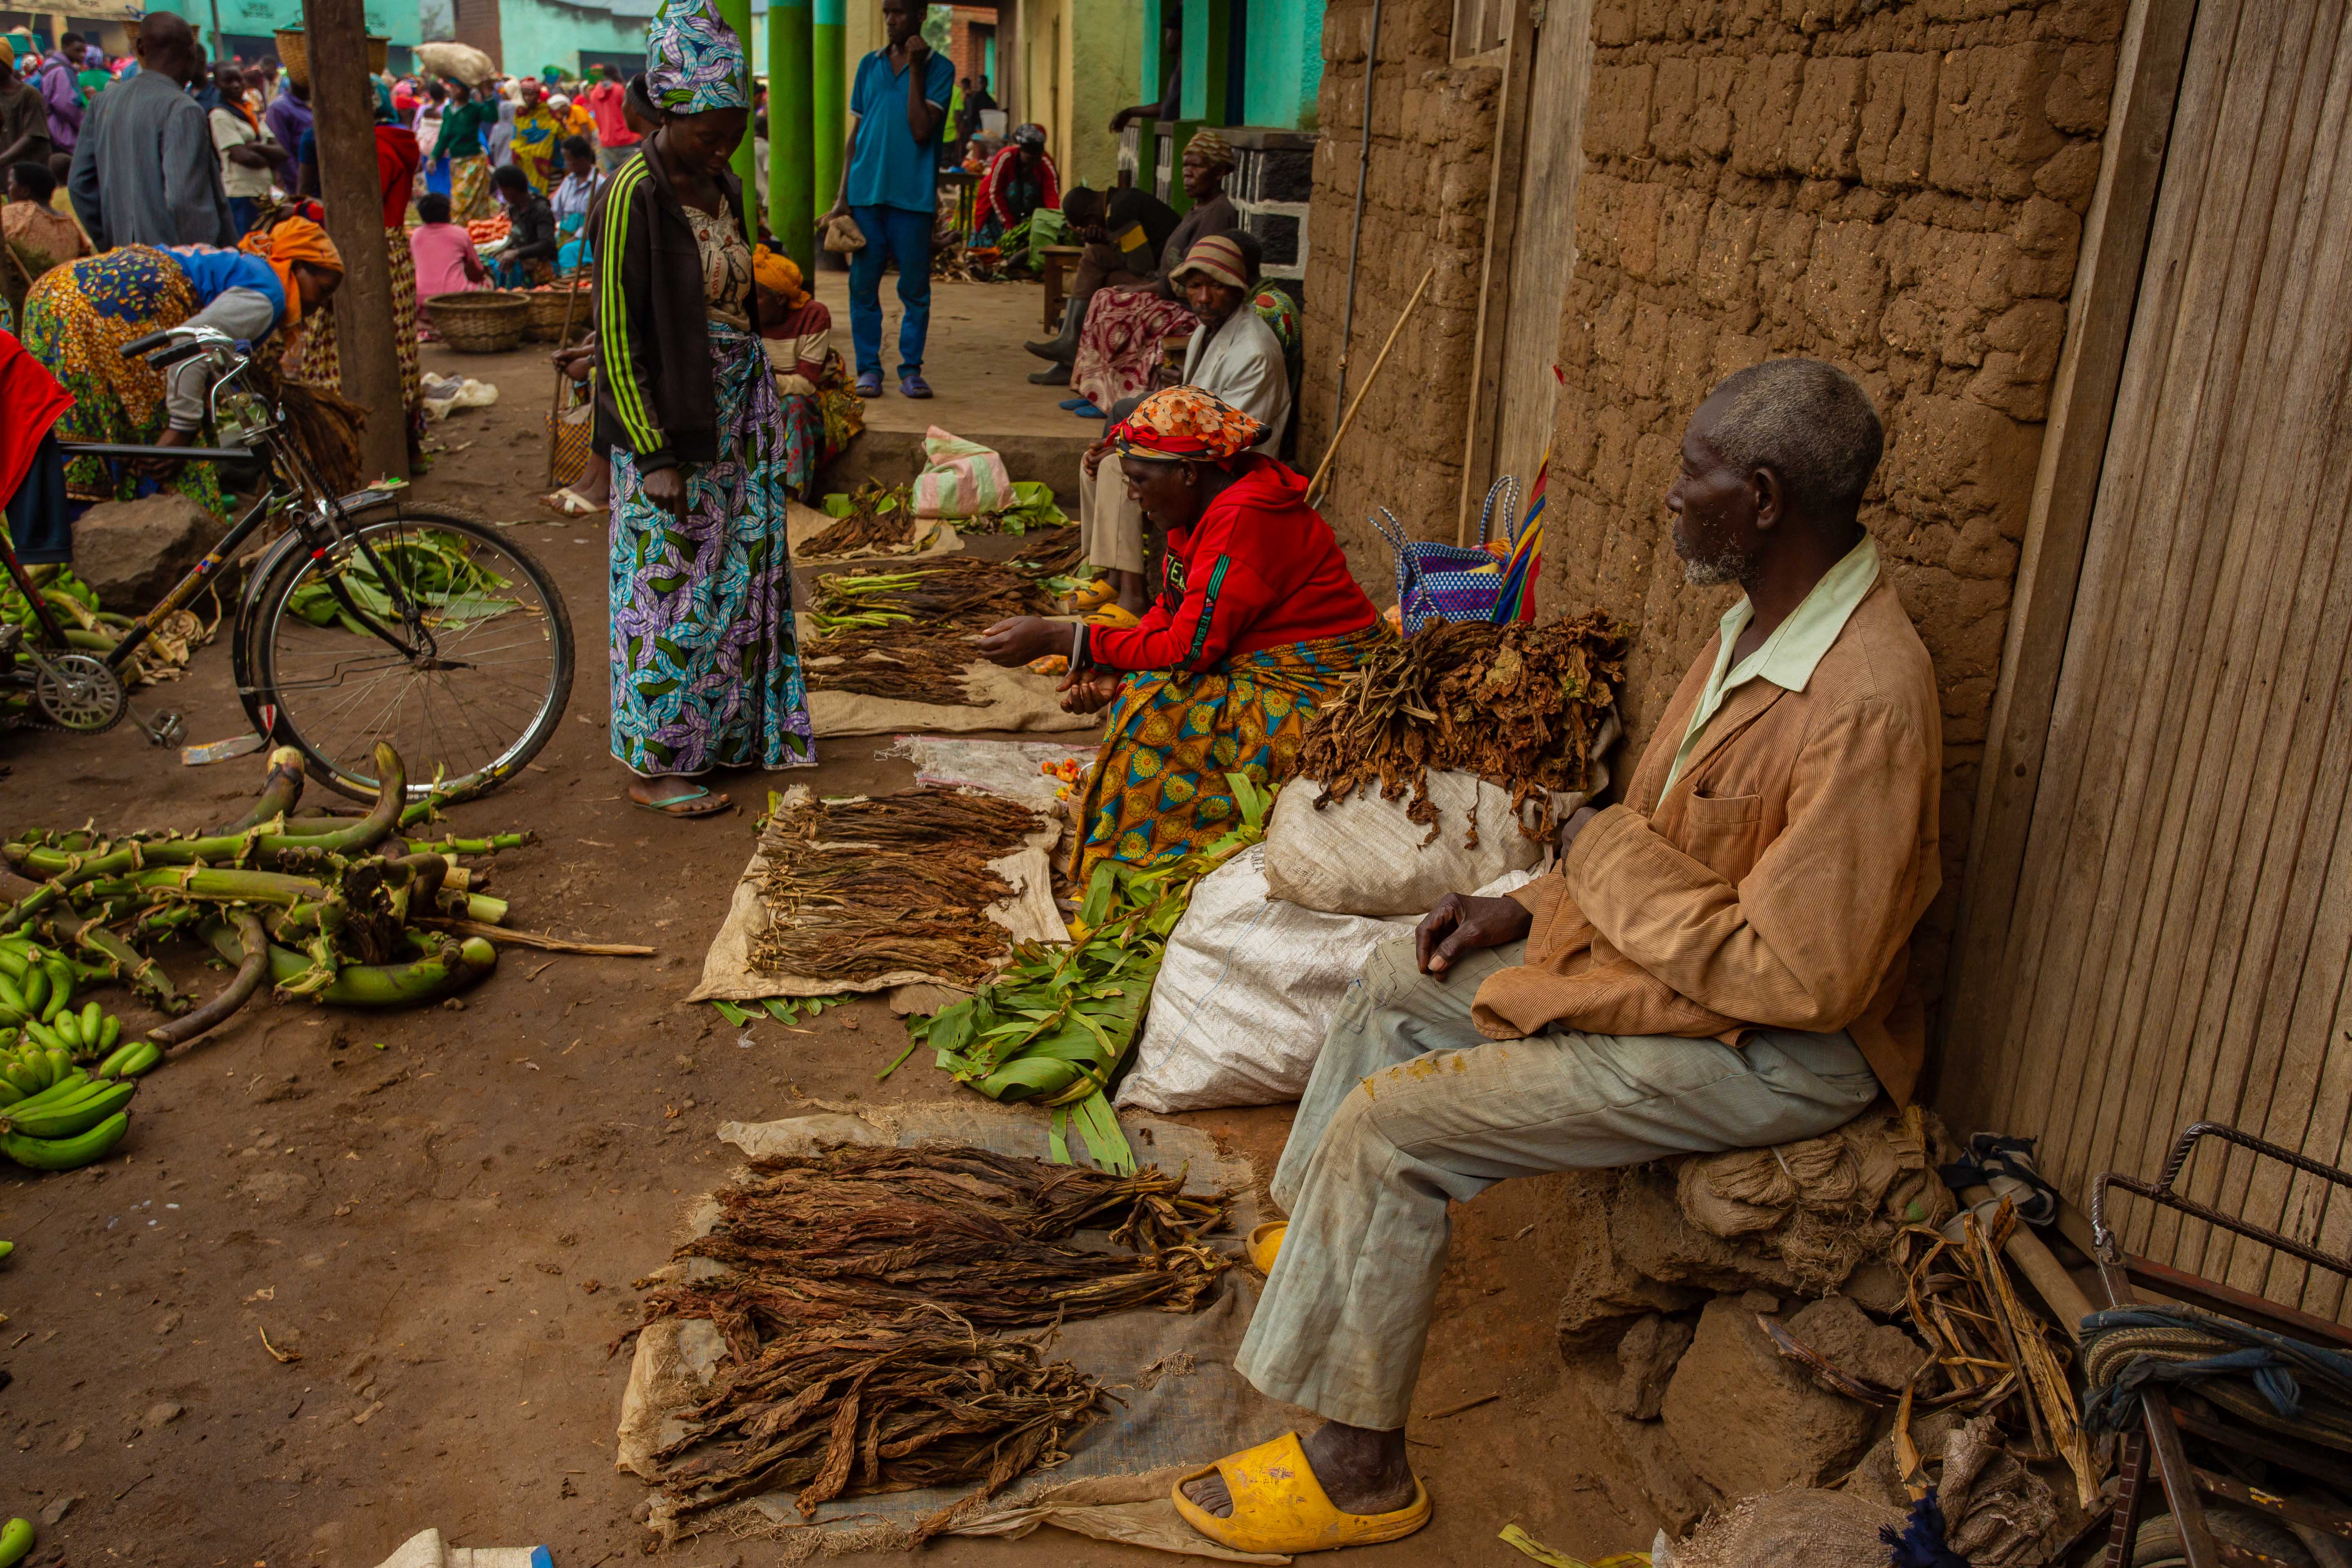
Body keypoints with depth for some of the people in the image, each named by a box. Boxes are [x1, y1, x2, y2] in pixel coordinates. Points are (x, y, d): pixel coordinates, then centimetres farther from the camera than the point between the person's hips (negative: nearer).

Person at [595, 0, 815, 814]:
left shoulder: (721, 184, 8)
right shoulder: (634, 195, -16)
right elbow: (616, 333, -16)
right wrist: (654, 455, -19)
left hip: (737, 414, 8)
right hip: (670, 420, -8)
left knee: (739, 573, 14)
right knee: (668, 589, -1)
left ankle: (727, 731, 29)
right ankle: (654, 764, 11)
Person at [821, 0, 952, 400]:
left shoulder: (939, 68, 1)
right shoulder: (869, 65, 13)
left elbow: (922, 131, -12)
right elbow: (856, 134, 15)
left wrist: (915, 68, -11)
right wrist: (842, 197, 10)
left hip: (913, 196, -3)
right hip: (866, 194, 3)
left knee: (915, 289, 1)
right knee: (863, 285, 2)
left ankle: (911, 370, 11)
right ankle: (869, 369, 10)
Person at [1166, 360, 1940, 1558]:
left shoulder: (1865, 708, -31)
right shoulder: (1763, 621, 2)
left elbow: (1799, 979, -31)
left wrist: (1604, 851, -20)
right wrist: (1526, 909, 4)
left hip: (1770, 1054, -10)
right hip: (1663, 955, 10)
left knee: (1390, 1125, -16)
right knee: (1398, 981, 20)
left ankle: (1358, 1471, 1)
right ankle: (1327, 1237, 40)